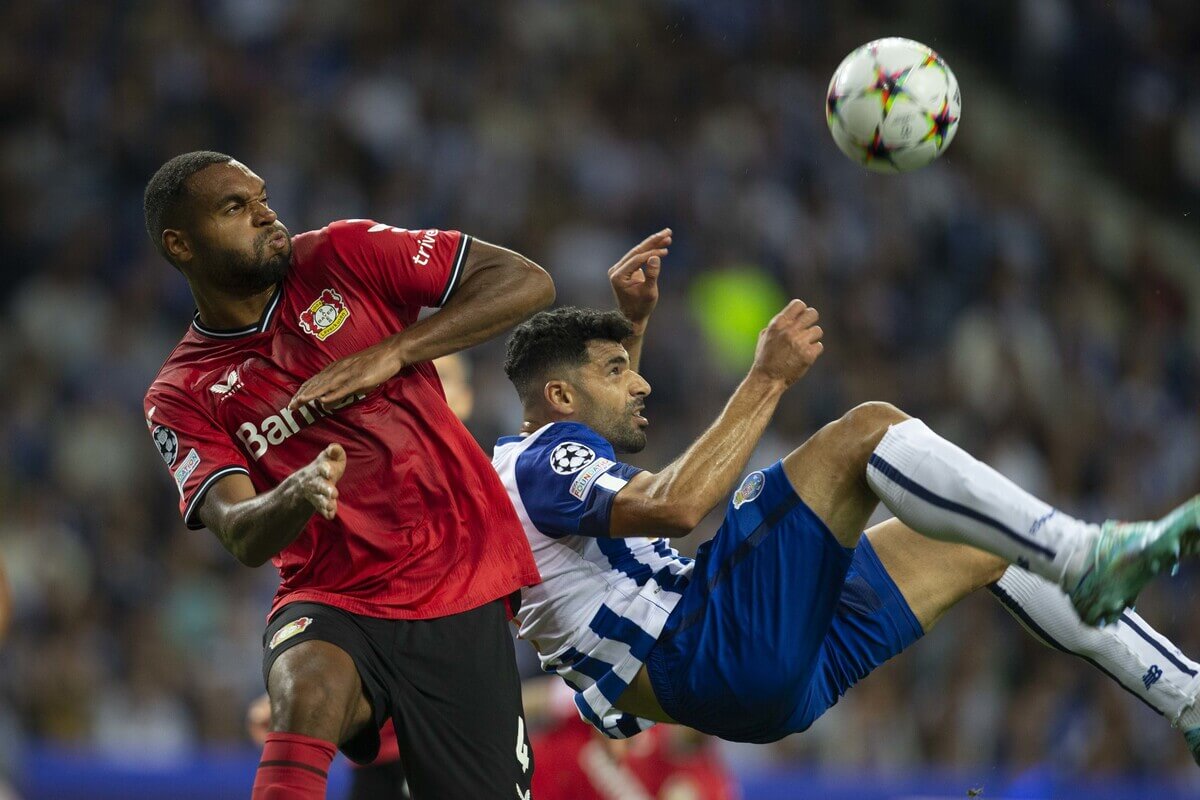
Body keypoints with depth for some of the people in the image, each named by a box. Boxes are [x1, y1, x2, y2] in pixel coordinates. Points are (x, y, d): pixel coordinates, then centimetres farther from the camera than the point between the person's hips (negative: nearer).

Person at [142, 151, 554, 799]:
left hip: (461, 597, 2)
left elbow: (527, 283, 0)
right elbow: (242, 536, -10)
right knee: (307, 689, -35)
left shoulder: (341, 256, 3)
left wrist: (392, 353, -11)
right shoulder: (181, 398, 3)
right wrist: (295, 495, -33)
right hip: (331, 602, -2)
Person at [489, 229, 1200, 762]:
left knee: (988, 547, 18)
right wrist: (768, 380, -22)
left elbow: (604, 416, 49)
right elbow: (672, 507, -28)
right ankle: (1084, 558, -30)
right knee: (869, 428, -21)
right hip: (705, 657, -11)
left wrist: (633, 320, 37)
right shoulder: (539, 465, -9)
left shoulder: (525, 460, 22)